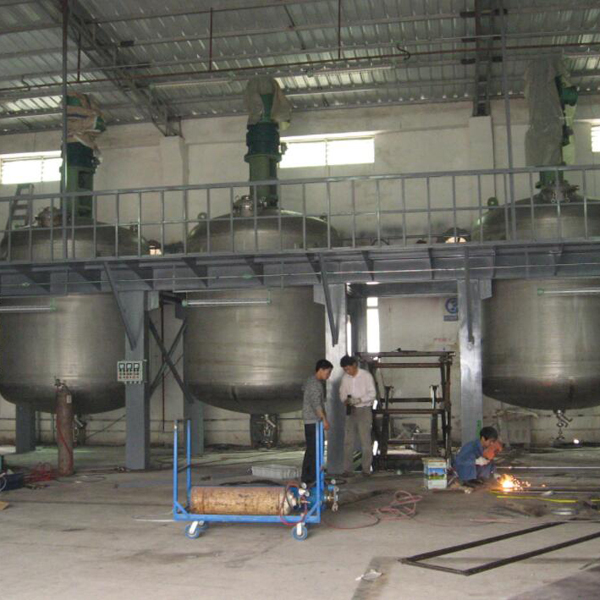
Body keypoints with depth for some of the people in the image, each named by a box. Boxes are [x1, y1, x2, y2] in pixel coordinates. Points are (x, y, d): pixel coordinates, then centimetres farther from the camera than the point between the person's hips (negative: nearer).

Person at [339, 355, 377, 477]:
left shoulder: (366, 375, -7)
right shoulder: (345, 377, 7)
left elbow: (372, 394, -10)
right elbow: (342, 392, 14)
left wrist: (358, 400, -22)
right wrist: (345, 400, -8)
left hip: (364, 410, -4)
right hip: (350, 411, 4)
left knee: (365, 440, -3)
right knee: (348, 441, 3)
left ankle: (366, 469, 4)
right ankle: (347, 469, 7)